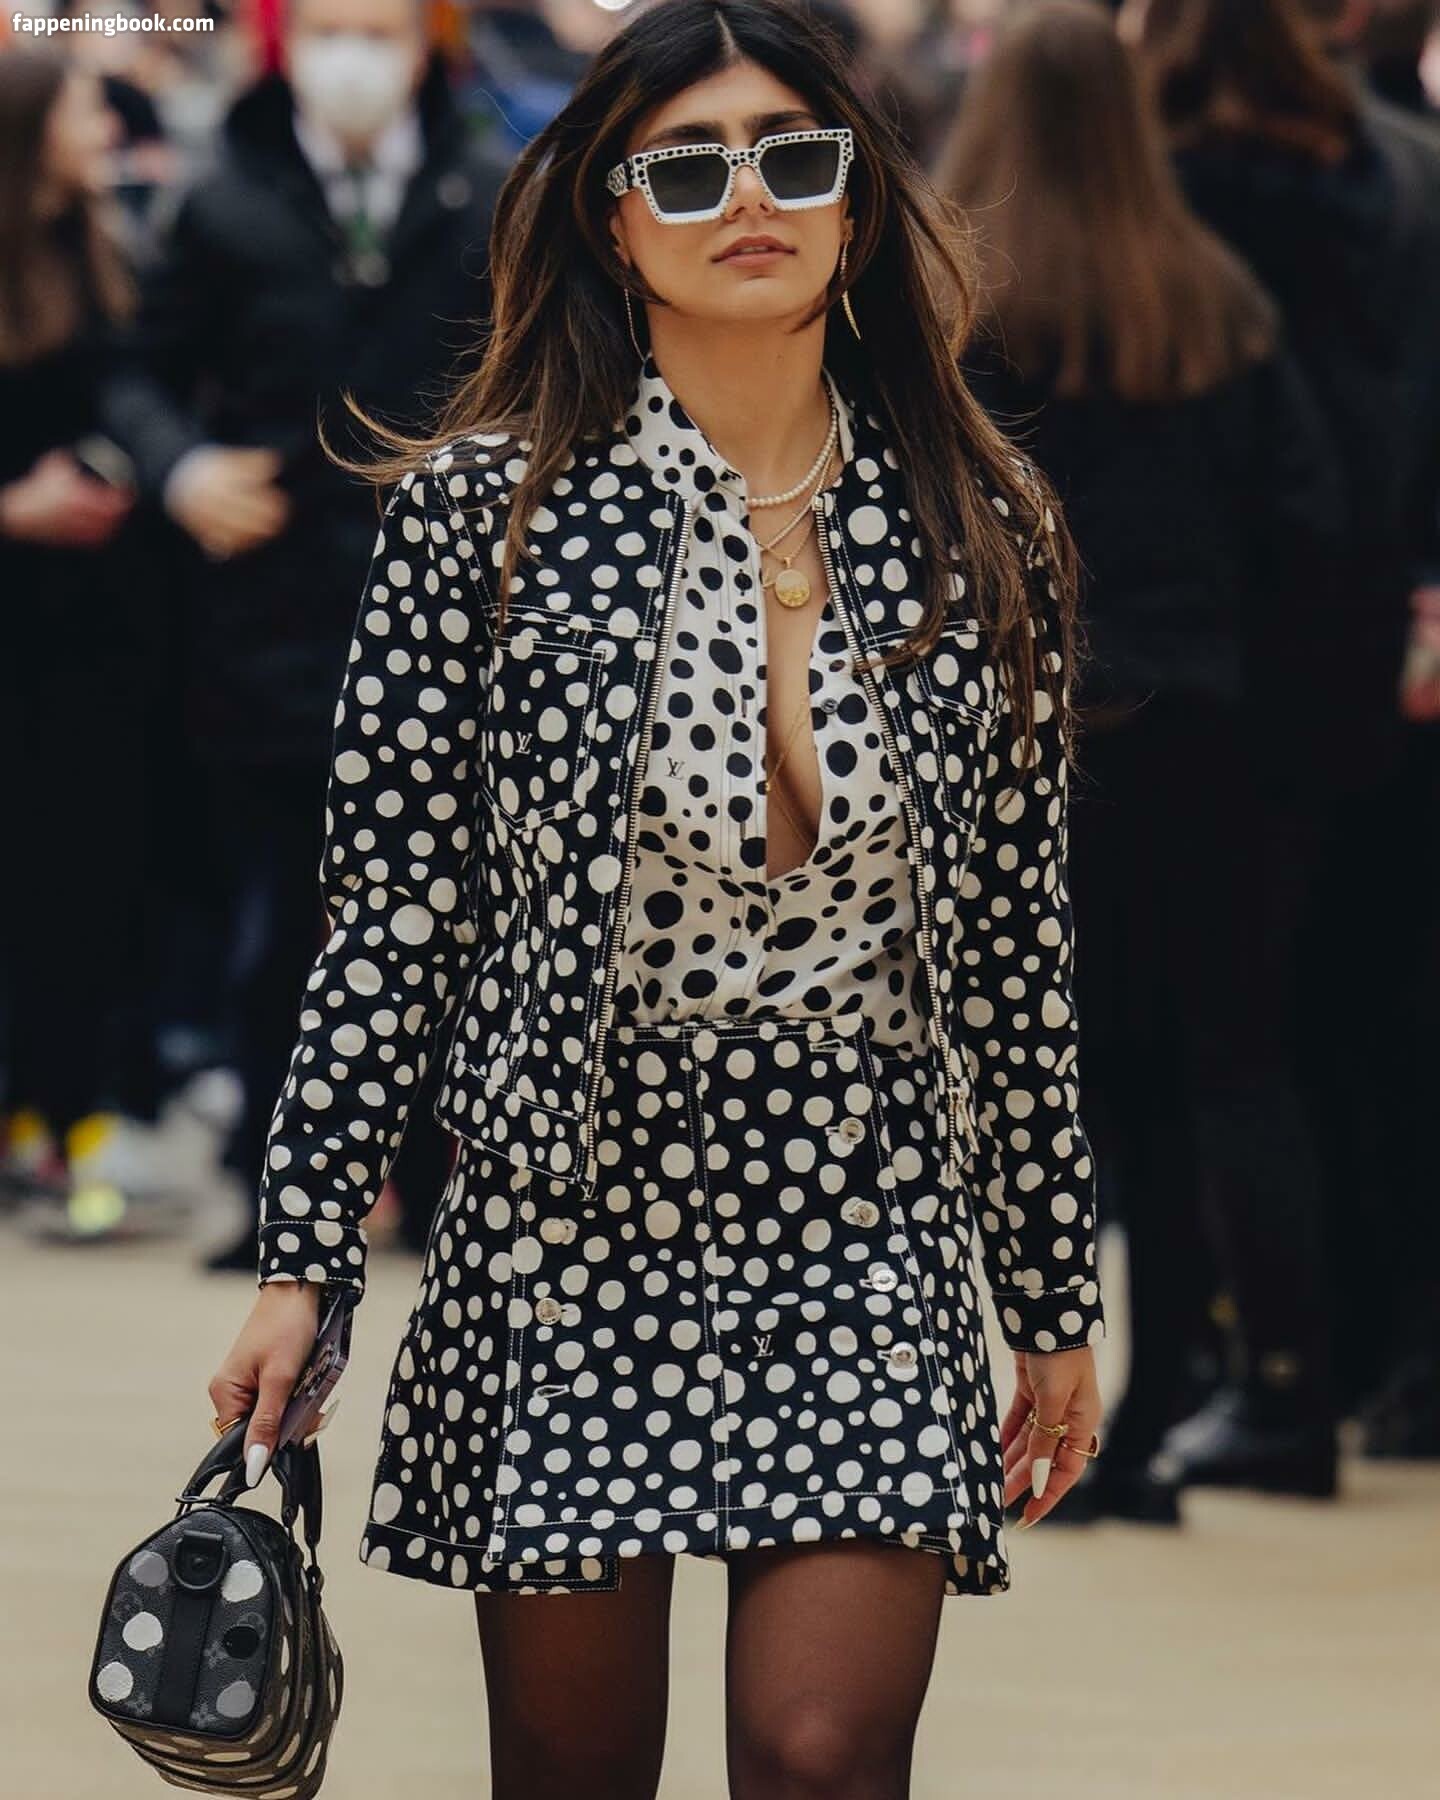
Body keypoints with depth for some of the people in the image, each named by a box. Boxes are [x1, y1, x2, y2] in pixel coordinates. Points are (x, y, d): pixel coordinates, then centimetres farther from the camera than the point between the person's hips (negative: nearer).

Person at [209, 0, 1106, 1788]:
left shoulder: (979, 532, 3)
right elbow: (393, 903, -1)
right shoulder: (484, 506, -3)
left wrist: (1055, 1297, 11)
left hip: (869, 1239, 1)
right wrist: (302, 1257, -4)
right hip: (570, 1230, -1)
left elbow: (1018, 935, 8)